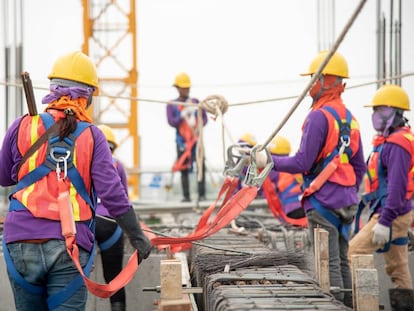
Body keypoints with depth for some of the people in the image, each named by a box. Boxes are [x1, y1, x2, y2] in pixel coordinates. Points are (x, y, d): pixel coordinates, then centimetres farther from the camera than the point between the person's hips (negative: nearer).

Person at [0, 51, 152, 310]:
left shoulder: (23, 126, 3)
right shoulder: (92, 136, -1)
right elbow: (112, 194, -5)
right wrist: (137, 237, 3)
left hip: (22, 242, 2)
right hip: (70, 249, -1)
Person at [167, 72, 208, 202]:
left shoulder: (195, 102, 11)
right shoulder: (172, 105, 4)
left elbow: (204, 117, 10)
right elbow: (171, 122, -6)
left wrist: (200, 126, -10)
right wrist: (183, 115, -20)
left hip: (196, 139, 1)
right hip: (182, 141, -1)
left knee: (201, 166, -10)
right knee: (184, 169, -1)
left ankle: (202, 194, -8)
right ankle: (186, 196, 4)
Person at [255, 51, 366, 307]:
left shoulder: (319, 116, -14)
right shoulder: (350, 118, 12)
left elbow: (302, 163, -17)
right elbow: (360, 166, 17)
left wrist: (269, 161, -6)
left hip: (322, 202, -8)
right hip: (347, 203, 8)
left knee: (329, 266, -6)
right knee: (342, 263, 13)